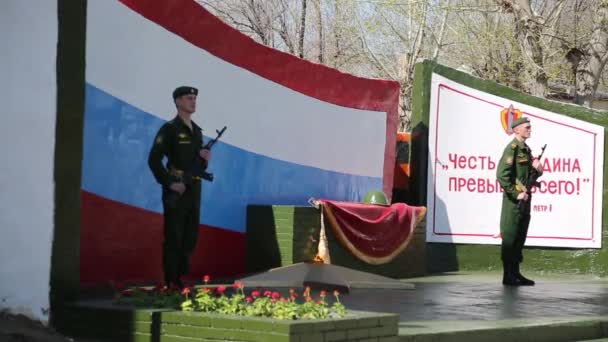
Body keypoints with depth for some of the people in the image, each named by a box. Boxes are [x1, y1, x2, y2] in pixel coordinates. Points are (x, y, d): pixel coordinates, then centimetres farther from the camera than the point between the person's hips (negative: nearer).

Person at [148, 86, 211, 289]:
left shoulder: (196, 130, 15)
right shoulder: (169, 129, -8)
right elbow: (154, 160, -14)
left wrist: (205, 158, 0)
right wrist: (170, 183, -18)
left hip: (194, 190, 7)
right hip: (176, 191, -7)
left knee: (190, 237, 10)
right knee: (174, 238, -4)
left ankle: (179, 277, 18)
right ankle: (170, 283, -1)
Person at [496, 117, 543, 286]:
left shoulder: (526, 149, 16)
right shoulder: (512, 148, -12)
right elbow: (502, 175, -21)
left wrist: (537, 167, 1)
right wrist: (516, 194, -19)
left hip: (524, 199, 9)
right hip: (514, 200, -9)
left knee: (519, 238, 12)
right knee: (510, 238, -5)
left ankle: (515, 274, 18)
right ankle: (508, 276, -2)